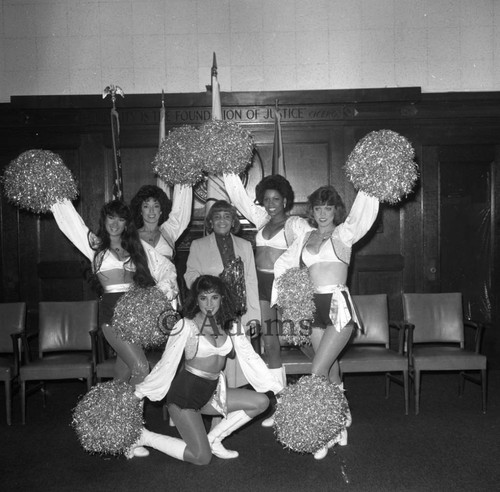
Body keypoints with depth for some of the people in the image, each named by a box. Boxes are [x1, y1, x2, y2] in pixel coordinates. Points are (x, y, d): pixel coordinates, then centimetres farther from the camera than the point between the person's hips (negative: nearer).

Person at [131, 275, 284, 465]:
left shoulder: (231, 327, 3)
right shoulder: (186, 325, -12)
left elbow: (251, 357, 6)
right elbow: (167, 363, -7)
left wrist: (277, 388, 5)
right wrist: (139, 392, -5)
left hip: (212, 392, 6)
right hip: (185, 392, -6)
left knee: (260, 402, -8)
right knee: (202, 457, -12)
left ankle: (212, 439, 6)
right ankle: (145, 437, 8)